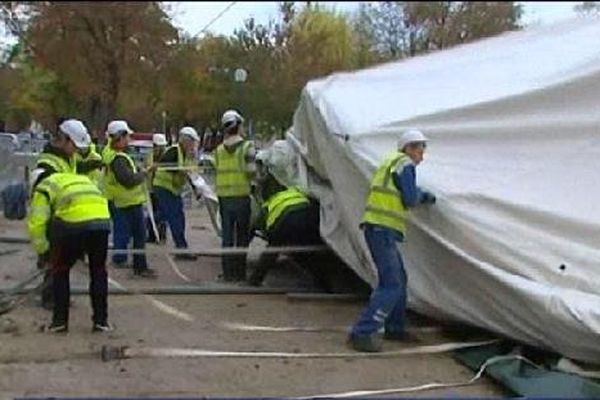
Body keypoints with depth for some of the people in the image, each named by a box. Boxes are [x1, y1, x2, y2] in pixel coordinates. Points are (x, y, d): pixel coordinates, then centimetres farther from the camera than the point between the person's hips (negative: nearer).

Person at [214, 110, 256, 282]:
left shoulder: (219, 150, 6)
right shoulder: (247, 146, -8)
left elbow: (218, 170, 5)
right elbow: (251, 171, -13)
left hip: (224, 197, 4)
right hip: (241, 195, -4)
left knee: (227, 236, 10)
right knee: (242, 236, 6)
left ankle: (228, 273, 11)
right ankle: (240, 272, 8)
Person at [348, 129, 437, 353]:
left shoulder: (391, 162, 23)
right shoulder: (405, 164, -7)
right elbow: (410, 200, -12)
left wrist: (424, 196, 14)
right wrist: (421, 195, 8)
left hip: (378, 228, 10)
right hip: (383, 230, -10)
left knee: (399, 279, 19)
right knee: (391, 284, -12)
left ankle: (394, 328, 28)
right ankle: (362, 334, -15)